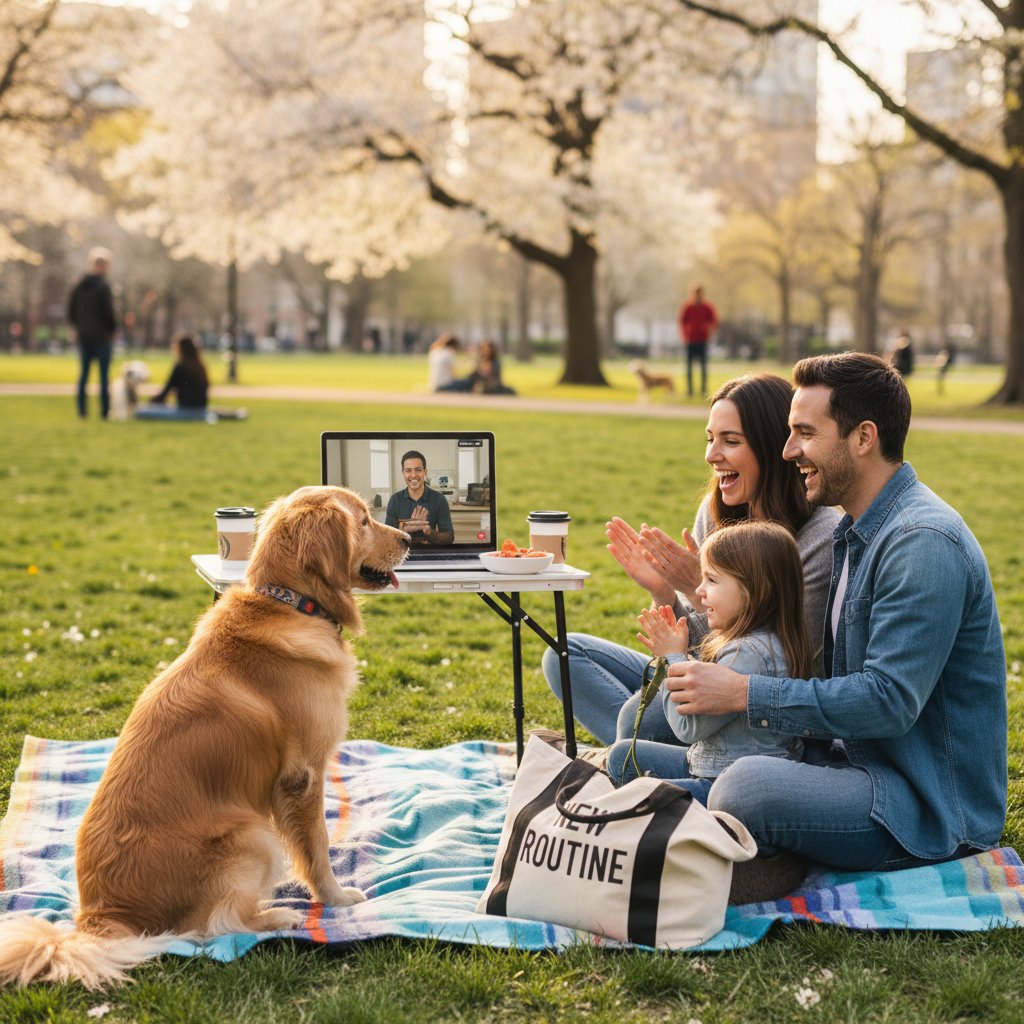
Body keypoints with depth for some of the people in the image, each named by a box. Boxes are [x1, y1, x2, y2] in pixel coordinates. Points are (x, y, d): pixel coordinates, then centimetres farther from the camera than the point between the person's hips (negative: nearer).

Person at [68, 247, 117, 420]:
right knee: (104, 374, -1)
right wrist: (113, 328, 0)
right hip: (102, 337, -6)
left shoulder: (78, 287, 7)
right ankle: (105, 410, -2)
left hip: (84, 336, 6)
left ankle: (82, 409, 7)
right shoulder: (103, 287, -12)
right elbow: (109, 313, -14)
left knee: (84, 373, 10)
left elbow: (71, 313, 10)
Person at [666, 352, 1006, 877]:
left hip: (931, 807, -9)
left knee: (745, 786, -34)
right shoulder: (854, 532, 13)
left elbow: (889, 701, -26)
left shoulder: (924, 543, -20)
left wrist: (743, 692, -23)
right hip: (858, 763, 9)